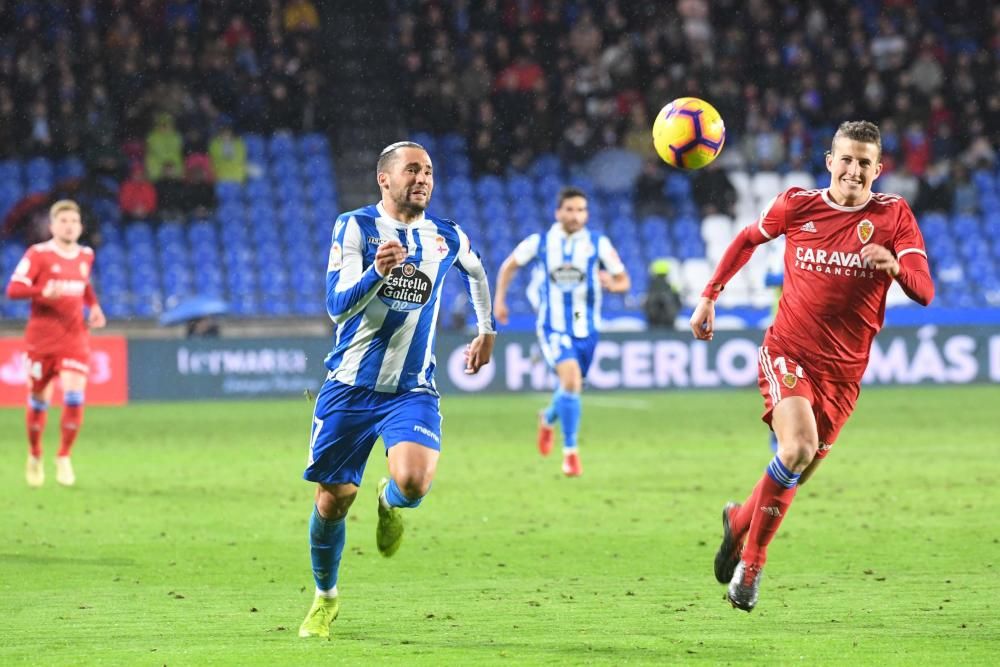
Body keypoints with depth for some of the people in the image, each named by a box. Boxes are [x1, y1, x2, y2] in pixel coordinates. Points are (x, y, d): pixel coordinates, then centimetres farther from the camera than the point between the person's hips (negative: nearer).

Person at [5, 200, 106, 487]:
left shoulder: (86, 255, 8)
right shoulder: (38, 255, -8)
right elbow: (13, 289, -15)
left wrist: (94, 306, 10)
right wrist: (44, 291, -30)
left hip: (74, 339, 2)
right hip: (41, 339, -2)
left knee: (74, 396, -14)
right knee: (38, 400, 8)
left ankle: (64, 457, 2)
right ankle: (35, 457, 30)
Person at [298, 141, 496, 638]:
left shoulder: (448, 238, 4)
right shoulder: (355, 227, -6)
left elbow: (476, 272, 29)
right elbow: (337, 306, -16)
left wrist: (486, 330, 32)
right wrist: (376, 271, -32)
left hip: (413, 389, 1)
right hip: (350, 387, -1)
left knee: (413, 482, -24)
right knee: (333, 500, 3)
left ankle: (390, 503, 14)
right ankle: (325, 598, 28)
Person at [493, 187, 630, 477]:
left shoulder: (598, 244, -3)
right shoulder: (539, 243, -3)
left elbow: (624, 281, 1)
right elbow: (509, 266, 14)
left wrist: (612, 284, -22)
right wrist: (499, 300, 7)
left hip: (585, 328, 3)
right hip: (553, 327, -3)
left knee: (572, 386, 15)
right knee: (571, 378, -24)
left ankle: (548, 419, 51)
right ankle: (570, 451, -15)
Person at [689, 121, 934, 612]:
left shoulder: (893, 215, -4)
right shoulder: (797, 205, -2)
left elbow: (924, 292, -13)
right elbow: (748, 240, 17)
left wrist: (895, 266, -34)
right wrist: (710, 295, 14)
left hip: (842, 370, 2)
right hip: (788, 351, -2)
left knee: (797, 473, 7)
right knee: (798, 448, -25)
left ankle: (740, 520, 38)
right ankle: (752, 560, -8)